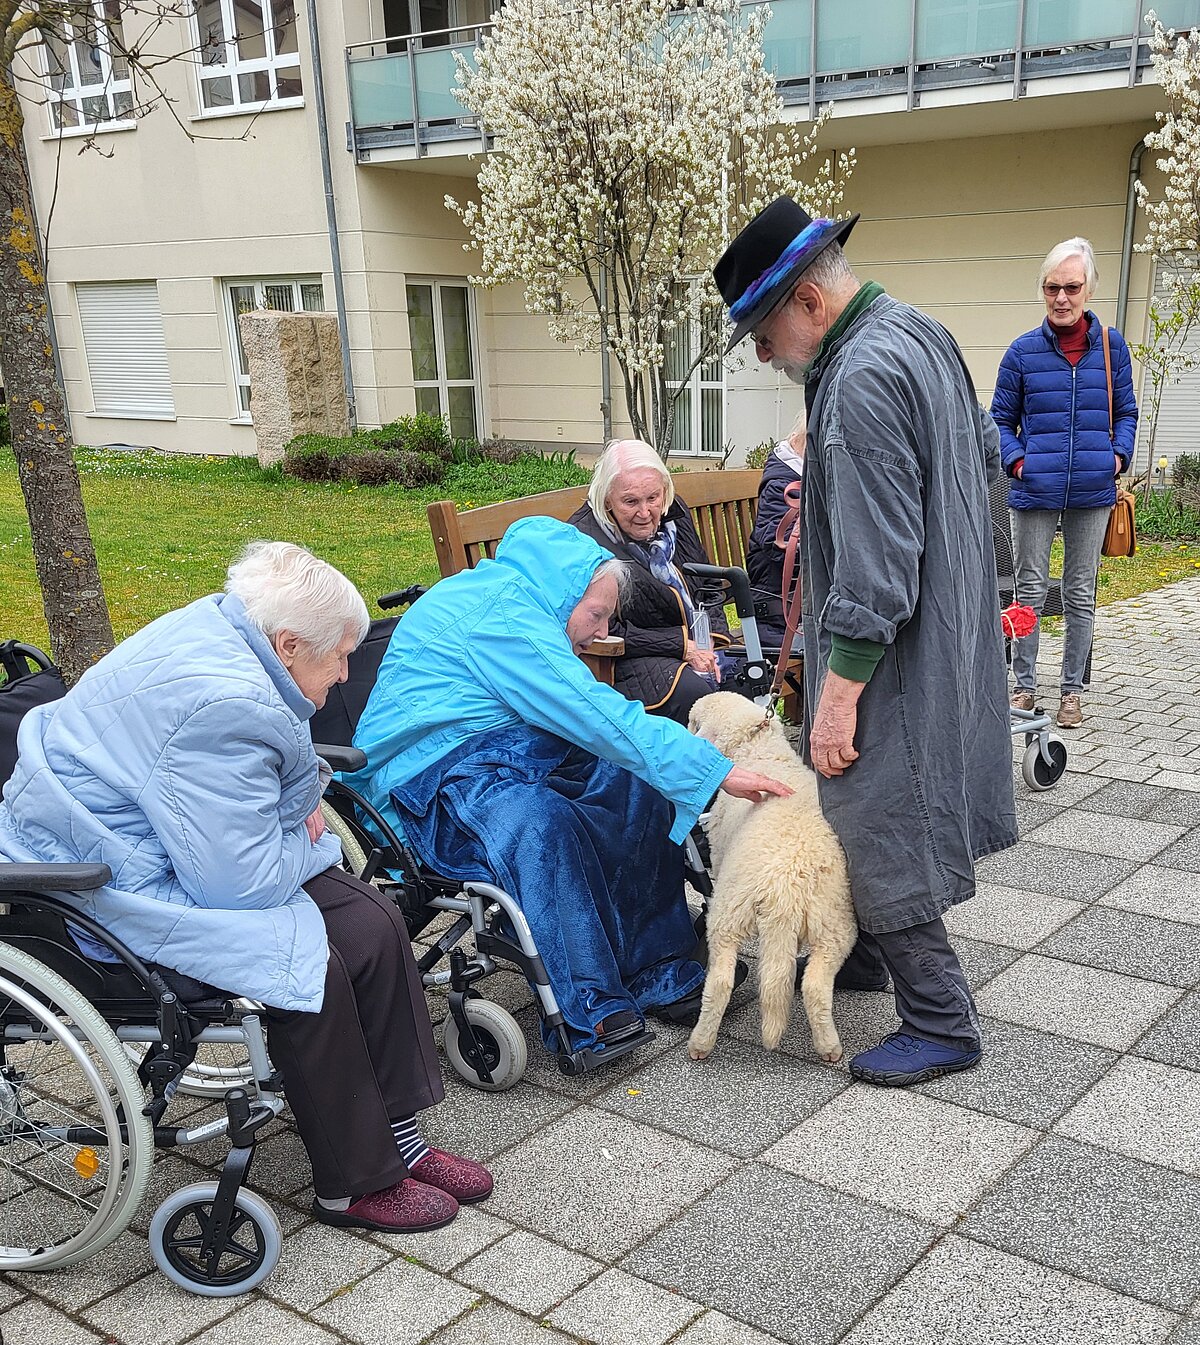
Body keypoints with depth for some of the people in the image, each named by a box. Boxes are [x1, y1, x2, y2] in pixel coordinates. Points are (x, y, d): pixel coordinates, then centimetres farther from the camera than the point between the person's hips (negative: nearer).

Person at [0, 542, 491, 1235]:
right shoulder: (225, 705, -30)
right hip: (106, 889, -10)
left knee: (374, 926, -2)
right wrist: (317, 845, -7)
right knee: (317, 966, -22)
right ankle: (354, 1183, -3)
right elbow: (243, 882, -26)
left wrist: (297, 814, 0)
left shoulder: (218, 627, 2)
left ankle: (396, 1135, 8)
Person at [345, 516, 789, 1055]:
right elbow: (596, 717, -24)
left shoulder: (503, 599, 15)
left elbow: (577, 716, 23)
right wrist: (716, 771, -23)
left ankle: (659, 971, -2)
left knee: (638, 787, -2)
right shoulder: (501, 611, -18)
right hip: (434, 775, -10)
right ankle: (588, 1012, -31)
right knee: (538, 823, -38)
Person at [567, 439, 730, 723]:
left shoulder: (674, 514, 7)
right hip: (625, 659, -6)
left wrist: (707, 645, -1)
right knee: (692, 690, -33)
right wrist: (683, 646, -15)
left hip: (697, 645, 7)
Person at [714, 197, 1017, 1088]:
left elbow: (876, 568, -28)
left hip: (894, 651, -10)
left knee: (880, 828, 0)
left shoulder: (860, 380, -24)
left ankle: (941, 1022, 12)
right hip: (946, 626, 10)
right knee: (863, 808, 22)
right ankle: (866, 953, 38)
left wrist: (839, 691, -25)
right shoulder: (921, 331, 7)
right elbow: (987, 455, 20)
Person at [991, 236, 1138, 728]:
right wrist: (1016, 461, -8)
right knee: (1030, 589, 5)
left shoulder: (1111, 345, 3)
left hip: (1092, 490, 2)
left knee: (1081, 594, 10)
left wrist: (1119, 455, -3)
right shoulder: (1024, 350, -2)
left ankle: (1072, 688, 21)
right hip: (1036, 489, -1)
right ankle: (1024, 685, 18)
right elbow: (1001, 418, 6)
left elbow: (1126, 411, 13)